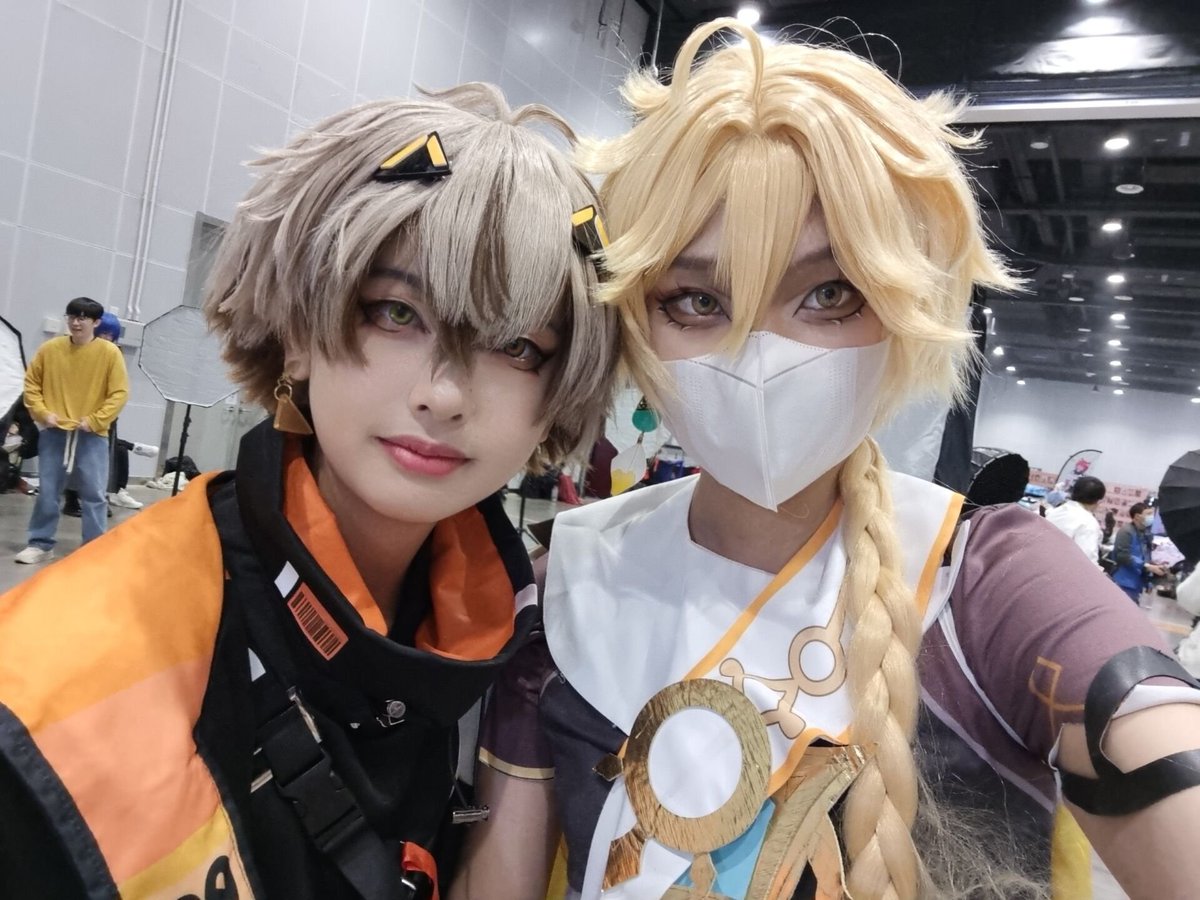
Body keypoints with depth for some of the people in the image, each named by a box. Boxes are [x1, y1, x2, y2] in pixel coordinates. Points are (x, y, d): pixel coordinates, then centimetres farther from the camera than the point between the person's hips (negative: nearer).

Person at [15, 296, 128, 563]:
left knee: (94, 494, 0)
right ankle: (41, 544, 21)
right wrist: (42, 412, -3)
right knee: (47, 490, 9)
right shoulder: (49, 349, 2)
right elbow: (31, 383, 10)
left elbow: (119, 393, -5)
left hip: (92, 435, -2)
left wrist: (95, 420, -11)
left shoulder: (109, 353, -4)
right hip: (53, 432, 2)